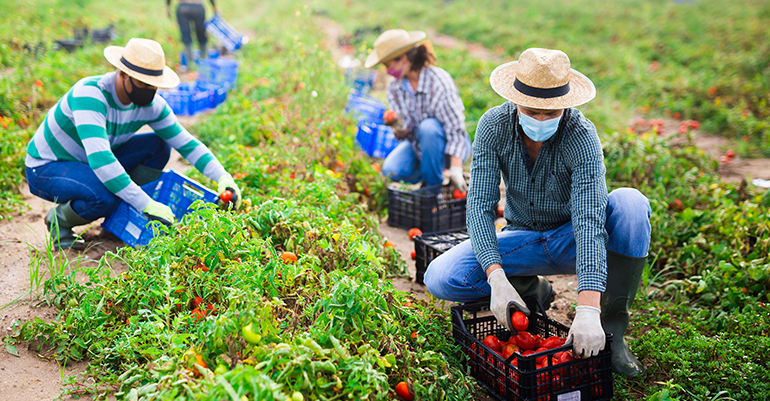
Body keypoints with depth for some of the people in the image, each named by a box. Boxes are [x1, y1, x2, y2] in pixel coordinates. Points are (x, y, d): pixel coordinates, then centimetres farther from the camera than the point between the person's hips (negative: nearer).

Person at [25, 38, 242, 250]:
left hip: (92, 163, 7)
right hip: (45, 168, -7)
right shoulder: (90, 94, -34)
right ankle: (58, 219, -3)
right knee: (105, 197, -36)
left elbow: (187, 143, -9)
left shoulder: (151, 104, -14)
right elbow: (99, 159, -44)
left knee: (157, 146, -10)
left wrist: (223, 177, -25)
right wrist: (147, 205, -46)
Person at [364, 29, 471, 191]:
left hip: (448, 147, -4)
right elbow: (405, 131, -4)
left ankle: (435, 185, -15)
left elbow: (456, 127, -25)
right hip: (418, 146, 4)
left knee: (428, 127, -36)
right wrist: (400, 129, -31)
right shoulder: (394, 87, -4)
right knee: (391, 170, -24)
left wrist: (456, 170, -33)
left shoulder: (438, 80, -22)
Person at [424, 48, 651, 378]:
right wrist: (497, 276, -36)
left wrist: (587, 308, -46)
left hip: (572, 239, -1)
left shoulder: (582, 135, -26)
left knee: (630, 202, -33)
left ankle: (613, 324, -19)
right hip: (523, 238, 2)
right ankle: (531, 289, 4)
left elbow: (590, 220, -35)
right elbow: (480, 205, -21)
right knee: (440, 279, -21)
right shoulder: (494, 126, -18)